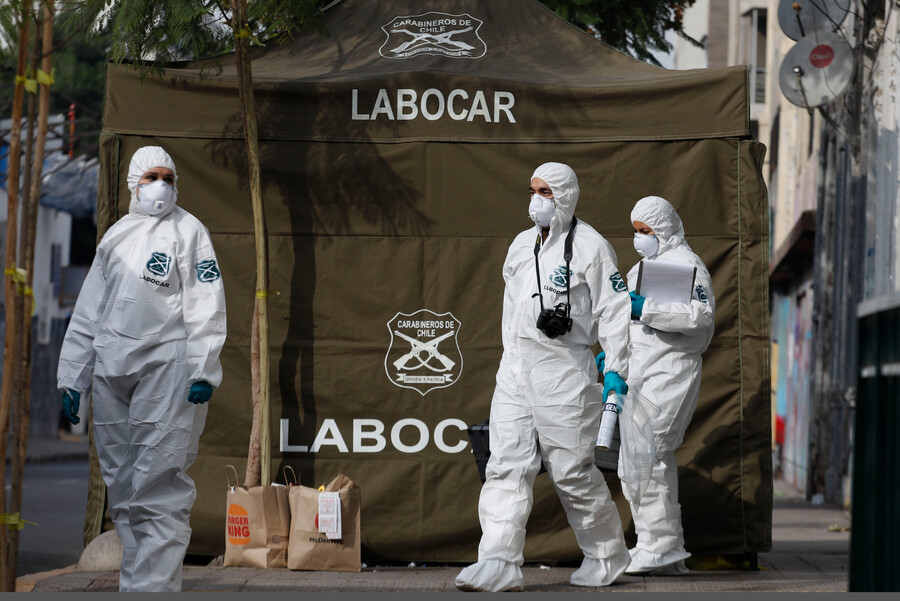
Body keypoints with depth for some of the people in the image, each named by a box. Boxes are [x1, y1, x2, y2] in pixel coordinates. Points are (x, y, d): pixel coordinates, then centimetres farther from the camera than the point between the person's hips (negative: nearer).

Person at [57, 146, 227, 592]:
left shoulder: (188, 230, 6)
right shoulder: (115, 235, 20)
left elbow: (206, 304, -2)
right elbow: (87, 312, 21)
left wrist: (203, 370, -12)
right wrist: (71, 378, 15)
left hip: (168, 368, -5)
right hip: (111, 371, 5)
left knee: (159, 487, -12)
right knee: (122, 487, 4)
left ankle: (153, 586, -15)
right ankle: (134, 582, 9)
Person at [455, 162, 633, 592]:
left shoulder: (590, 247, -4)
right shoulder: (521, 246, 17)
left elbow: (613, 311, -5)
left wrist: (616, 370, -10)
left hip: (563, 371, -6)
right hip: (515, 369, 7)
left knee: (572, 471, -1)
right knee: (506, 465, -4)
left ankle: (606, 557, 17)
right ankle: (499, 563, -8)